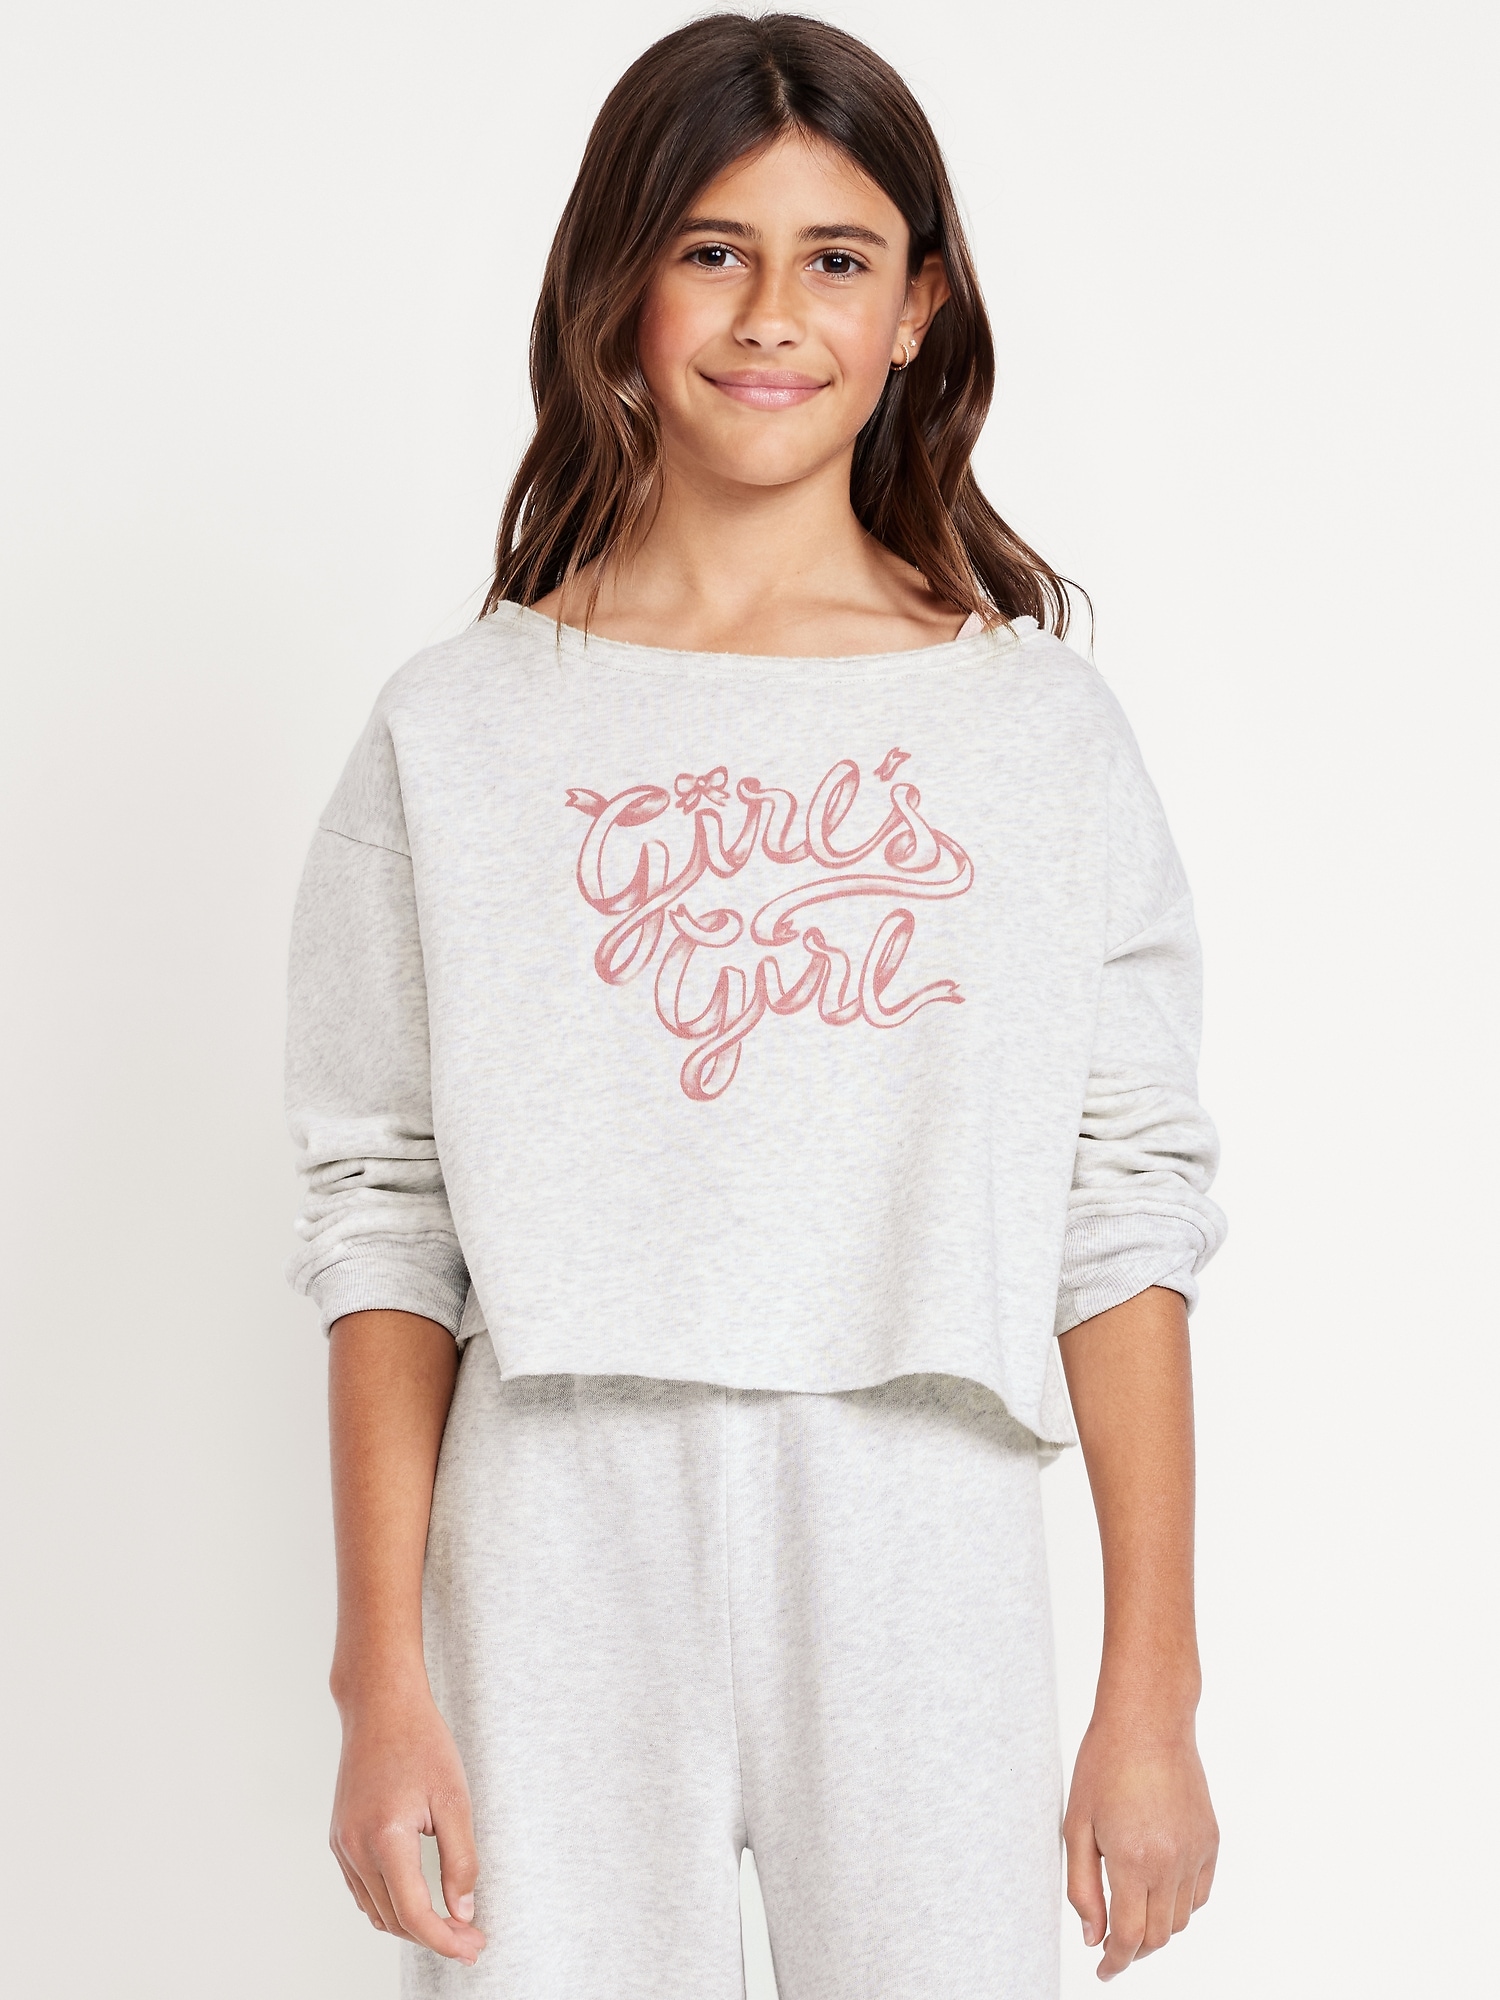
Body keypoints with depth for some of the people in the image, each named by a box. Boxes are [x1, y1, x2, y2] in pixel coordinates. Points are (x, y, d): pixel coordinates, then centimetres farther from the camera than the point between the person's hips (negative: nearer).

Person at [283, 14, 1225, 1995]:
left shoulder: (1043, 732, 4)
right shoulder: (461, 734, 4)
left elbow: (1124, 1220, 2)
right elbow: (382, 1218, 3)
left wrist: (1153, 1693, 0)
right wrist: (385, 1681, -1)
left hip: (926, 1555, 0)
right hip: (560, 1556, 0)